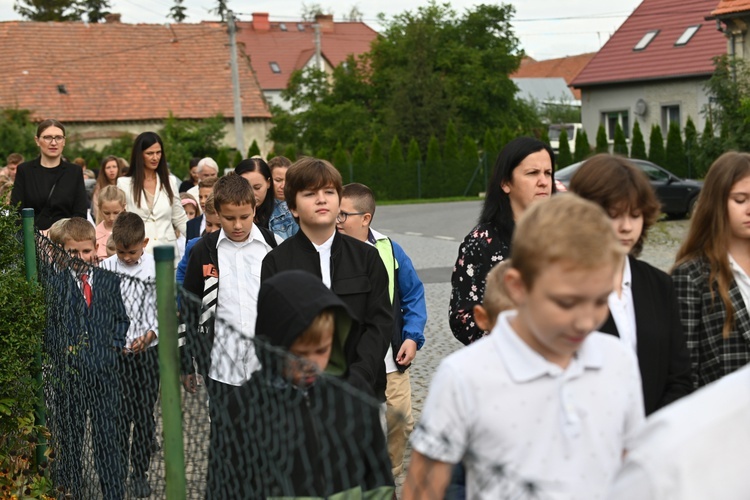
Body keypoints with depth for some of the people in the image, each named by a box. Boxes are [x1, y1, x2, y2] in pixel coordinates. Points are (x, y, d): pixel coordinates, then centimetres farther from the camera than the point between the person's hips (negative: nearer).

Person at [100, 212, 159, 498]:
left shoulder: (157, 270, -2)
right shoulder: (106, 269, -1)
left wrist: (150, 334, -15)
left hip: (147, 350, 0)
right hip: (115, 353, 0)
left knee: (145, 415, 6)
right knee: (119, 415, -2)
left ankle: (140, 472, 18)